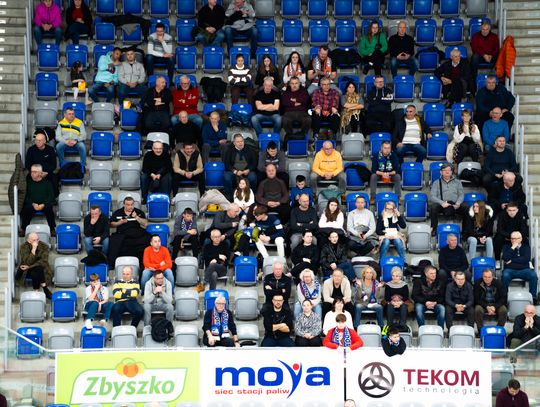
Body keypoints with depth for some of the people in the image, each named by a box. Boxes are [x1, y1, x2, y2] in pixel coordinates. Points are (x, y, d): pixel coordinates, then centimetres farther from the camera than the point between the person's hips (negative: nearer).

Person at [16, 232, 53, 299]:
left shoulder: (44, 246, -9)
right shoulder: (24, 247, -13)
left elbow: (44, 261, -16)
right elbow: (28, 262, -23)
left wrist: (29, 266, -21)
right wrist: (33, 249, -31)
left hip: (41, 268, 1)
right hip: (27, 271, -1)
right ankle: (44, 288, -20)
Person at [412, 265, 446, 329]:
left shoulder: (440, 281, 1)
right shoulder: (418, 281, -3)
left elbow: (443, 296, 2)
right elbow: (415, 296, -7)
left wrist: (435, 302, -18)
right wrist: (425, 302, -22)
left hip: (436, 303, 1)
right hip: (422, 303, -1)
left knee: (442, 308, -31)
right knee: (418, 308, -34)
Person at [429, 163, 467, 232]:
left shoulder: (457, 182, 23)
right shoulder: (436, 183, 17)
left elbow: (461, 195, 13)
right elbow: (432, 196, 3)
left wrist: (458, 203, -11)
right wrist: (442, 203, -17)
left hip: (454, 205, 1)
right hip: (441, 205, -1)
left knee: (466, 207, -29)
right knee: (433, 207, -34)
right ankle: (434, 228, -27)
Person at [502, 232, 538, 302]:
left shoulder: (526, 247, 12)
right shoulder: (507, 247, 12)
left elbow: (526, 259, -5)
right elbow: (505, 258, -6)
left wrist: (512, 260, -5)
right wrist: (513, 248, -9)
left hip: (524, 270, 1)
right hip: (510, 270, -1)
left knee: (534, 275, -28)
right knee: (505, 276, -35)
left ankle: (533, 296, -21)